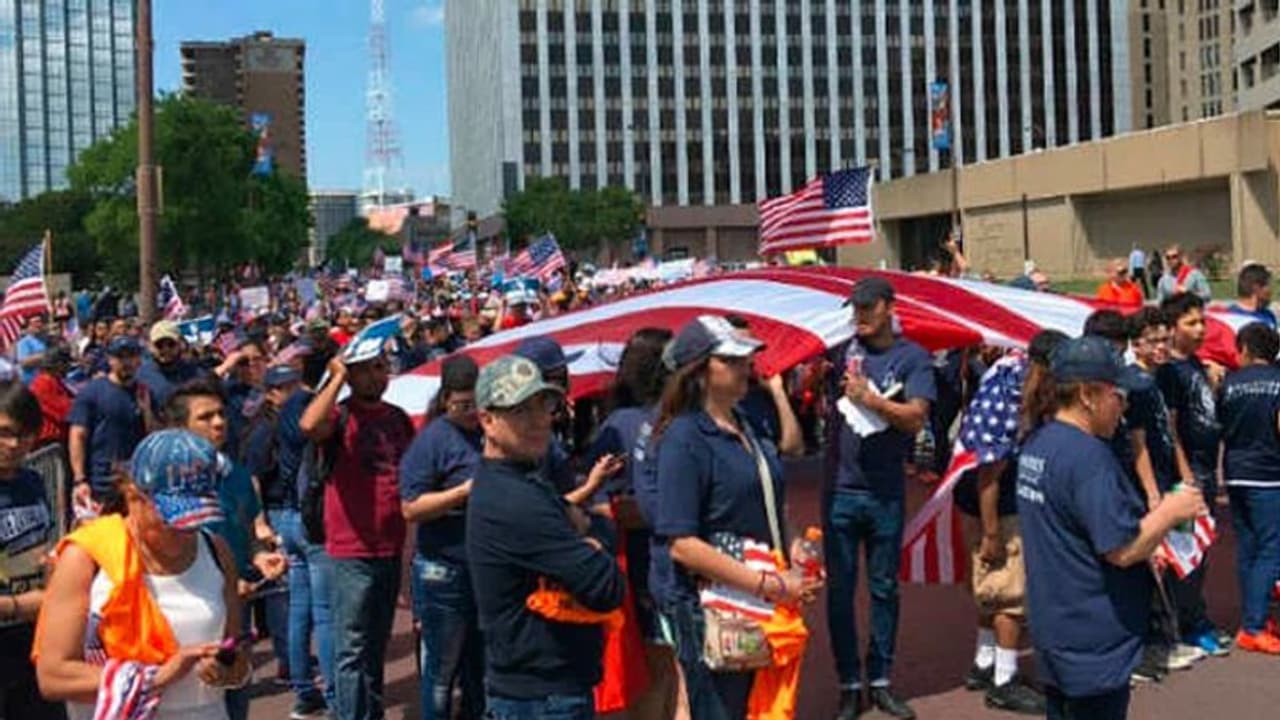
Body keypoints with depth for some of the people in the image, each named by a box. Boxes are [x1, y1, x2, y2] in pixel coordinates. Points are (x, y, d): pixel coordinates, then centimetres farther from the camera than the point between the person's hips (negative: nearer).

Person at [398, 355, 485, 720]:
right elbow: (410, 508, -15)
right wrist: (464, 491, -22)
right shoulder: (433, 439, -9)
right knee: (442, 672, 6)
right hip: (444, 572, -6)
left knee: (481, 669, 17)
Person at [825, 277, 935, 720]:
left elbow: (916, 418, -12)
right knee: (840, 589, 6)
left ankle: (881, 682, 24)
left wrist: (871, 399, -23)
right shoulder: (840, 350, 3)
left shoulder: (911, 357, -1)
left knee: (884, 588, 11)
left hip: (885, 491, 0)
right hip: (840, 487, 1)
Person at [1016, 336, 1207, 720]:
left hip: (1052, 628, 9)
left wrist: (1155, 515, 15)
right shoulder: (1088, 456, -23)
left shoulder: (1038, 443, 8)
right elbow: (1122, 549, -23)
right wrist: (1171, 512, -8)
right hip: (1094, 643, -9)